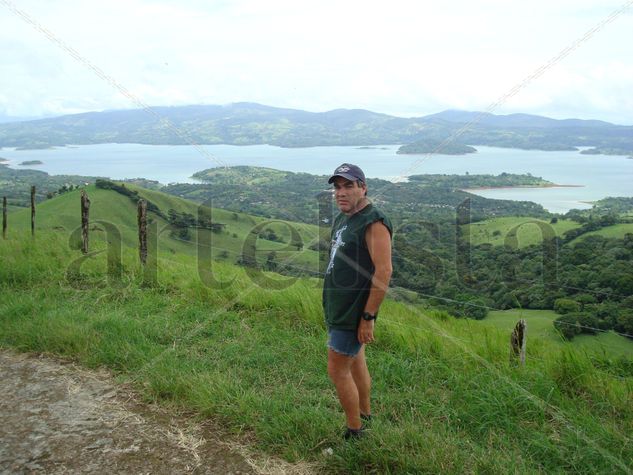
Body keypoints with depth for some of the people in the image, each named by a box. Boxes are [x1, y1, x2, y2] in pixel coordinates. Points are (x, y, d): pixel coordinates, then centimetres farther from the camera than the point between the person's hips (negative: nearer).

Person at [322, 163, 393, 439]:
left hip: (353, 313, -9)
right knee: (356, 362, 20)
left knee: (337, 370, -3)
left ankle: (354, 432, 12)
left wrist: (368, 317, -23)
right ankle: (365, 414, 37)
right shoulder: (342, 219, 11)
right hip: (338, 310, 9)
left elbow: (383, 272, -24)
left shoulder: (374, 222, -19)